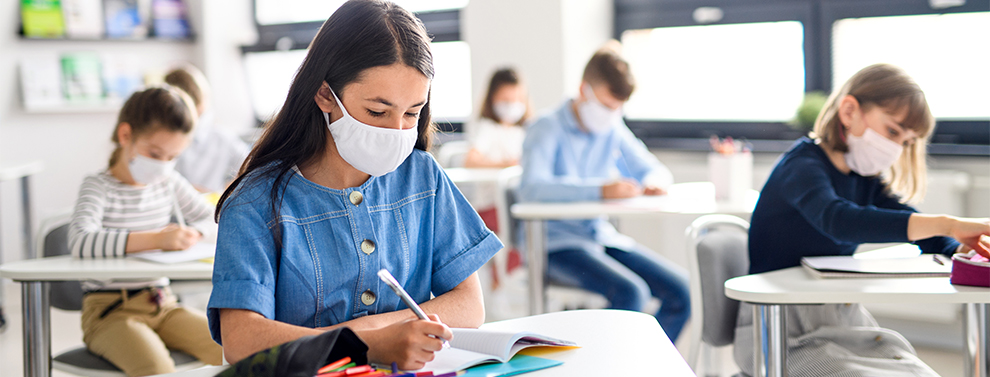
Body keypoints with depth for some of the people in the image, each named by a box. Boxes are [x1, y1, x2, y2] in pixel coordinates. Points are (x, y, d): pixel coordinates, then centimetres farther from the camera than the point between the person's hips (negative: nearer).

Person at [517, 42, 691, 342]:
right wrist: (600, 189, -37)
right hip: (555, 245, -7)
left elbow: (655, 170, 20)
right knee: (630, 293, -30)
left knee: (681, 290, -11)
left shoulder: (614, 131, 11)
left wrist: (654, 182, -7)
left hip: (602, 236, 7)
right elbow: (532, 188, -26)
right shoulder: (547, 130, -9)